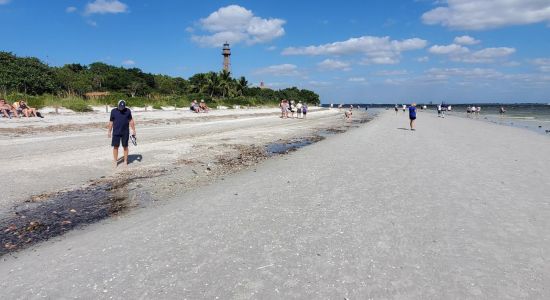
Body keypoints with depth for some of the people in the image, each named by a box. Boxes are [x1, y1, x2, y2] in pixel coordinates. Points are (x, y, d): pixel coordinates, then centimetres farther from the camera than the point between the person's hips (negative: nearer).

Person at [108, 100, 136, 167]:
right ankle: (115, 161, 14)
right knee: (115, 147, 3)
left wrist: (133, 130, 4)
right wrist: (109, 132, 6)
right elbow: (111, 122, 5)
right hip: (116, 133, 0)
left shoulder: (128, 111, 0)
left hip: (125, 133, 0)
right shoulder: (113, 111, -1)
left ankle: (125, 161, 15)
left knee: (125, 147, 6)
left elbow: (131, 120, 6)